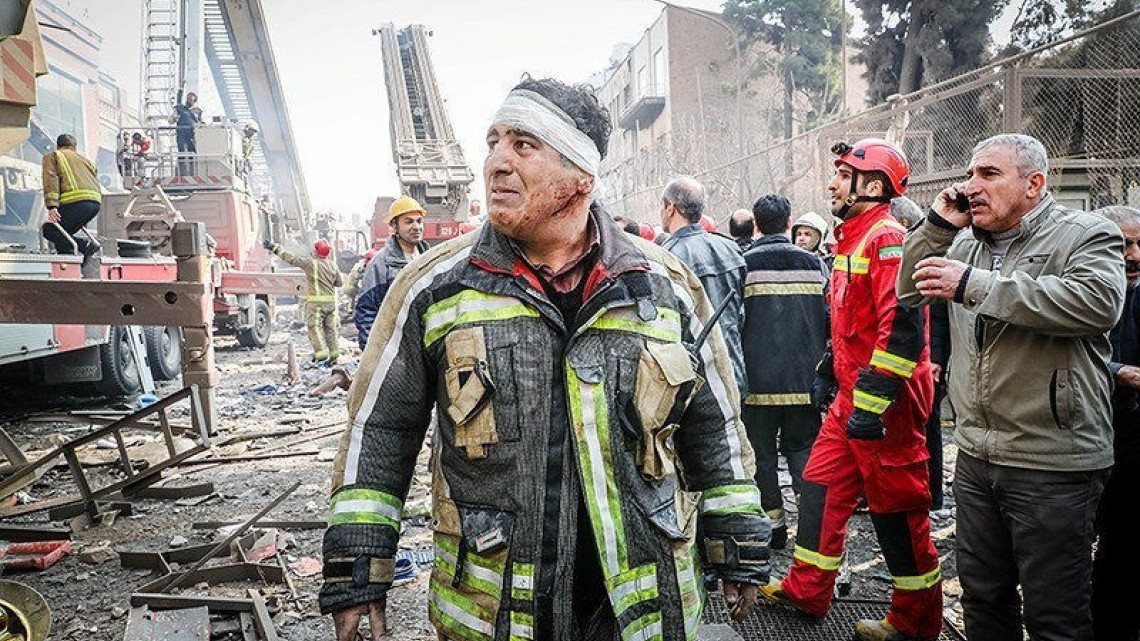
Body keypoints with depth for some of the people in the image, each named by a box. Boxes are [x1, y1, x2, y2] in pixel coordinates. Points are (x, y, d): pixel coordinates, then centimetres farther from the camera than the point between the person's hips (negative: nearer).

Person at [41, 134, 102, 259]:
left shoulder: (52, 156, 18)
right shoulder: (85, 160, 34)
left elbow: (51, 179, -1)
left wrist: (51, 206, -11)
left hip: (76, 202, -6)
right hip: (96, 203, 6)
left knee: (49, 230, 1)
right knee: (63, 233, 20)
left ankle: (86, 245, -18)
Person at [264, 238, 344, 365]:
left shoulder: (311, 262, -11)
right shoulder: (333, 265, 5)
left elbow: (293, 259, -10)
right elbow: (340, 282, 10)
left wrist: (275, 248, -4)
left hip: (316, 302, -6)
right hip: (331, 301, 6)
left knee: (315, 328, -2)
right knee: (330, 329, 10)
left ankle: (321, 355, -11)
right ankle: (333, 356, 12)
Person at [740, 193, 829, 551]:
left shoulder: (743, 264, -7)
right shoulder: (814, 263, 2)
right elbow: (830, 318, 4)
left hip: (758, 380, -3)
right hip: (805, 379, 3)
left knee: (762, 454, 9)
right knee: (804, 450, 12)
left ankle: (773, 523, 15)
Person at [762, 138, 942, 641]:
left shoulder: (888, 240, -16)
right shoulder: (853, 240, 15)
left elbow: (903, 326, -26)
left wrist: (872, 402, -26)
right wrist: (833, 365, 27)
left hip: (884, 404, -10)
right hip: (852, 397, 10)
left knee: (897, 510, 2)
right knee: (821, 486, 15)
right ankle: (807, 591, 29)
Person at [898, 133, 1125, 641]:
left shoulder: (1087, 235, -7)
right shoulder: (968, 244, 13)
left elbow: (1098, 302, -25)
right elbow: (910, 294, 14)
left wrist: (973, 284, -25)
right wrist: (938, 225, 0)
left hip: (1052, 463, -6)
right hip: (976, 453, 6)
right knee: (982, 598, 20)